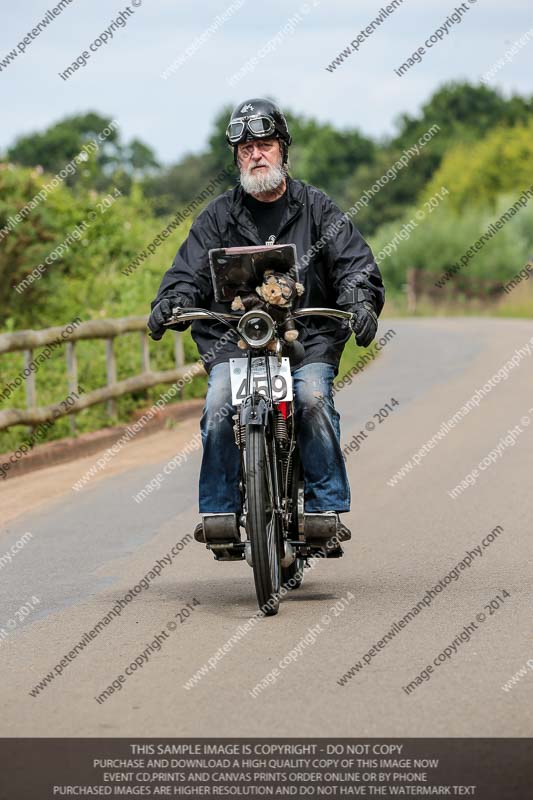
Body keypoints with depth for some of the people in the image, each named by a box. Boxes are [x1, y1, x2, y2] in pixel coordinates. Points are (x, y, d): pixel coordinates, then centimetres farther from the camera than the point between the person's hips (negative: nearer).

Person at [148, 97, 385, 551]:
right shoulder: (218, 217, 12)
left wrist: (360, 299, -19)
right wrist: (170, 304, -15)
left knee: (313, 398, -27)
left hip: (309, 339, -1)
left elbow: (355, 263, 3)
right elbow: (189, 271, 7)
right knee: (219, 403, -24)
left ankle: (327, 508, -19)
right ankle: (218, 510, -15)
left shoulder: (317, 209, 10)